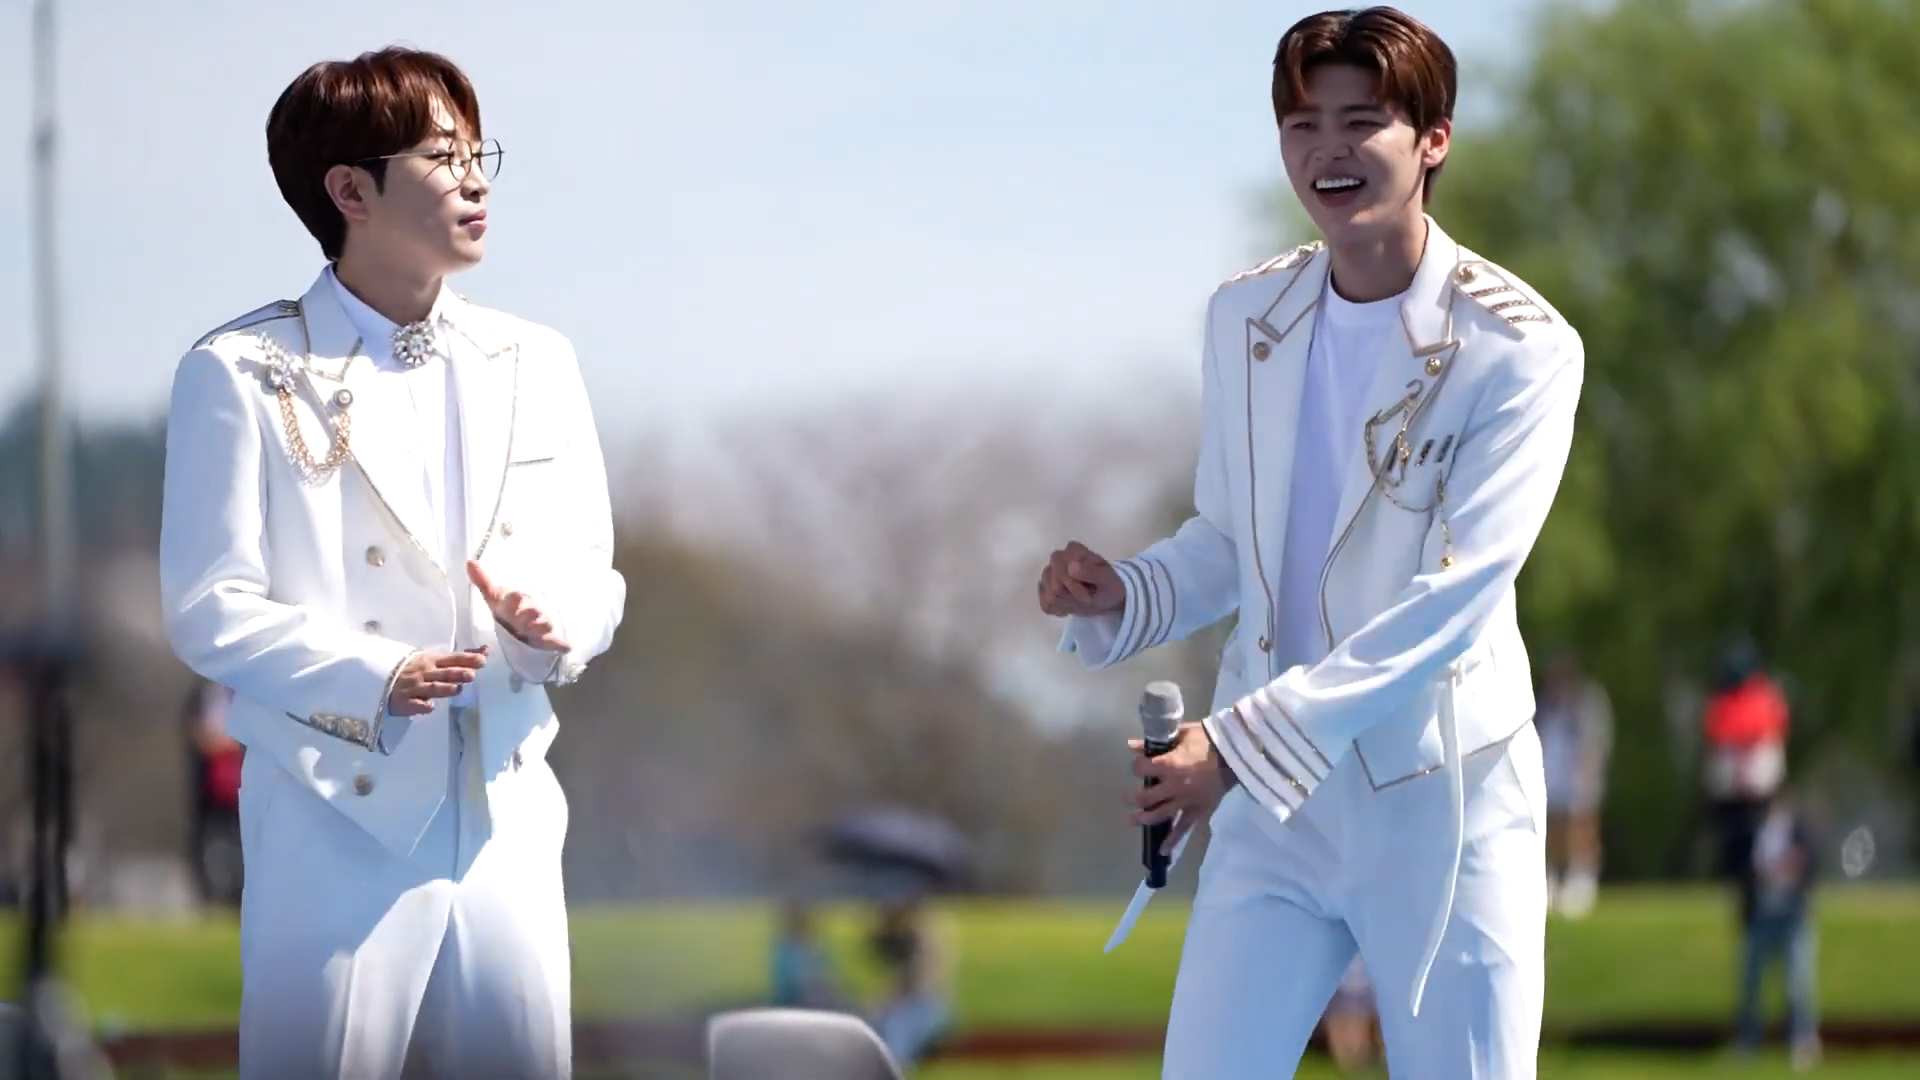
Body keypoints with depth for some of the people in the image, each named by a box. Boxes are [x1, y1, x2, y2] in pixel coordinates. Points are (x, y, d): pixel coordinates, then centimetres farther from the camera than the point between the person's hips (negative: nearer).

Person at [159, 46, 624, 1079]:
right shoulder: (242, 375, -4)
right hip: (339, 821, -4)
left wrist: (559, 622, -12)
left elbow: (591, 573, 12)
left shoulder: (535, 363, 11)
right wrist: (376, 675, -21)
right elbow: (209, 609, -7)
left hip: (507, 813, 5)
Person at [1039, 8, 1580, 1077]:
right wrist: (1122, 597, -7)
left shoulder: (1519, 347, -13)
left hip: (1443, 802, -5)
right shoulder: (1247, 315, 6)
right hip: (1273, 800, 5)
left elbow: (1453, 598, -19)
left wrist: (1241, 745, -23)